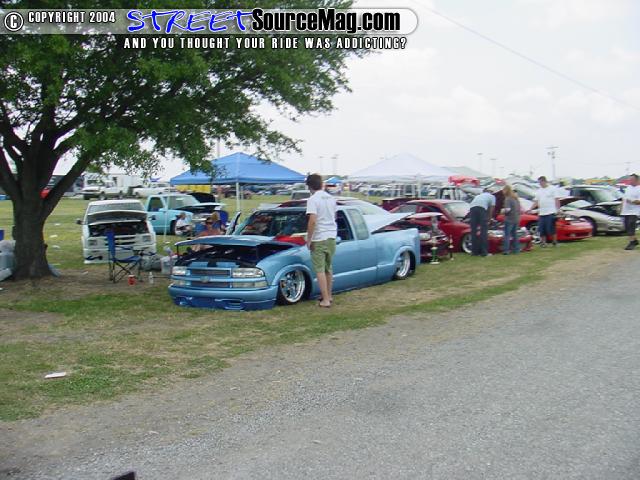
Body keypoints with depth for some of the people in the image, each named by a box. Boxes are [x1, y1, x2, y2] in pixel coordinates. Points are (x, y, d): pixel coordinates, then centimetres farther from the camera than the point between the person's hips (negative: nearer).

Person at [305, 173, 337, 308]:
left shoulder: (313, 199, -14)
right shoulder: (331, 198, 9)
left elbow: (312, 221, -22)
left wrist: (308, 239, -13)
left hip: (319, 239, -7)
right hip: (332, 237, 7)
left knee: (320, 270, -2)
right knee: (328, 268, 19)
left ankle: (325, 300, -3)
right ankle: (328, 295, 29)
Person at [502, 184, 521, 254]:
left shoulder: (508, 199, -13)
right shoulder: (516, 198, 13)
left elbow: (508, 209, -22)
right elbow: (519, 208, 17)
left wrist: (503, 210, -4)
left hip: (509, 220, -8)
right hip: (517, 219, 8)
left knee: (507, 235, -3)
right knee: (515, 234, 16)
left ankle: (506, 250, -6)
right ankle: (516, 249, 18)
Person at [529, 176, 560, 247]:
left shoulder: (552, 189, 1)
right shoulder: (538, 191, 16)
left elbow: (556, 200, -2)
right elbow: (536, 202, 15)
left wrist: (558, 209, -9)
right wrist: (530, 209, 4)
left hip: (550, 212, -5)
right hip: (541, 213, 5)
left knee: (551, 229, -6)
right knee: (541, 230, 2)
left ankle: (555, 242, 8)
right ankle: (543, 243, 12)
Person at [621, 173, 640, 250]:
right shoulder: (628, 188, 15)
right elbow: (624, 198, 21)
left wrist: (632, 202, -27)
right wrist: (622, 208, 16)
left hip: (634, 212, -8)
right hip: (626, 211, 8)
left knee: (631, 227, -14)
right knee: (627, 228, 11)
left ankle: (631, 243, -10)